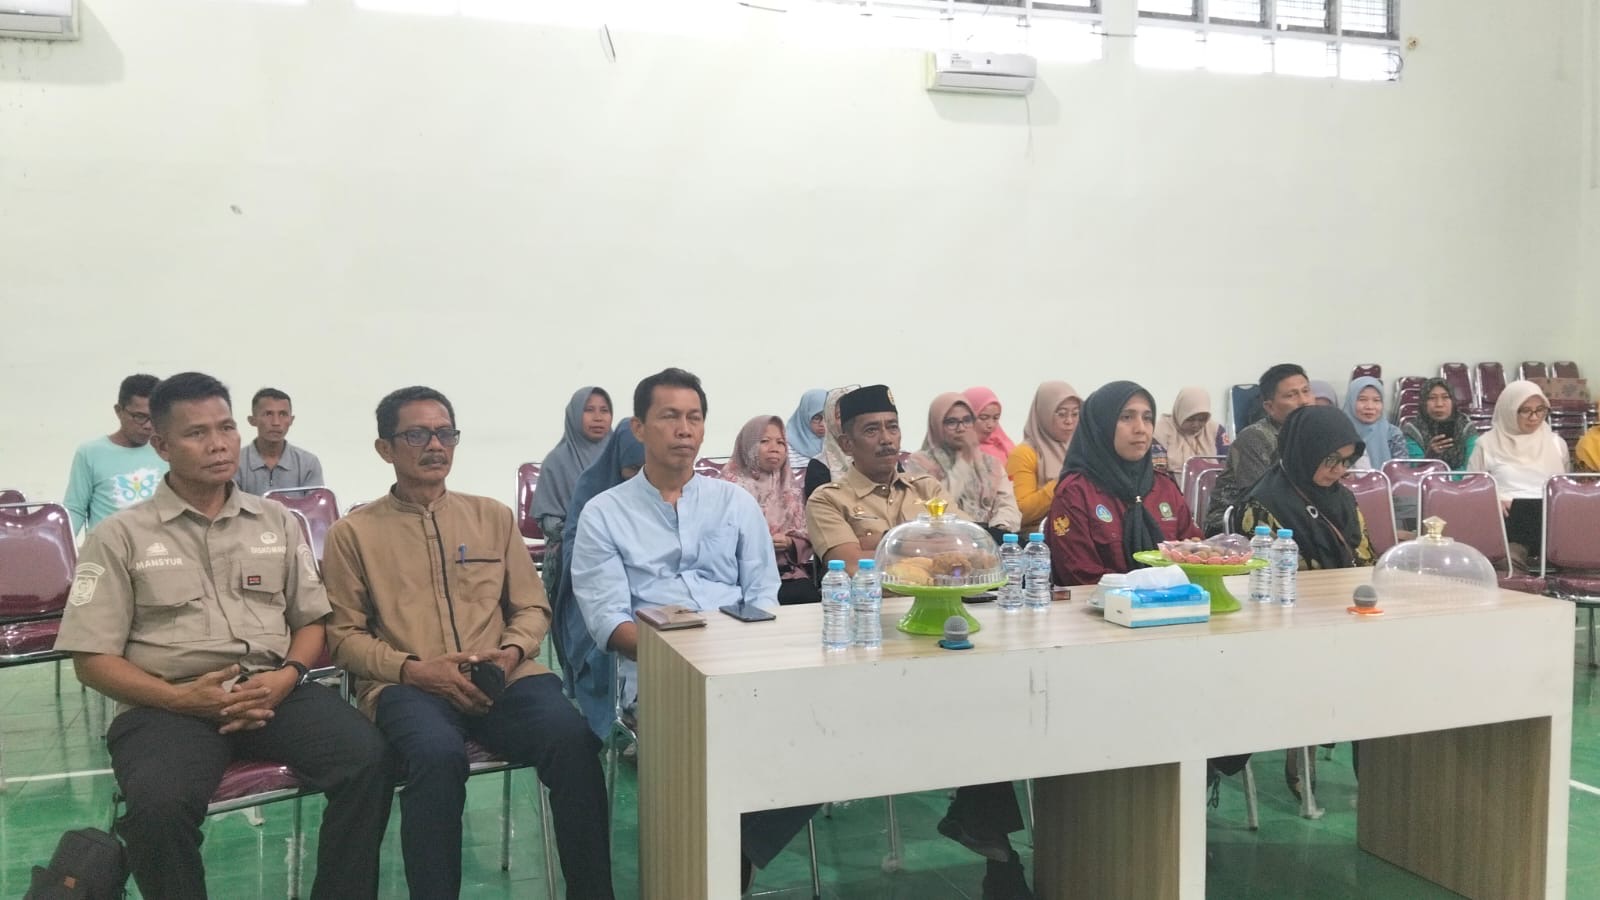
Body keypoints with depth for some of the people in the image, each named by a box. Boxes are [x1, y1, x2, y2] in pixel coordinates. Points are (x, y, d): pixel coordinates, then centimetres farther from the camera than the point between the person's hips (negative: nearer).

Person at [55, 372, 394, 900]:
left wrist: (287, 675, -6)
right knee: (159, 807, -34)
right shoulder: (119, 537, 5)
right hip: (168, 705, -2)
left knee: (368, 760, -25)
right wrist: (181, 698, -14)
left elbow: (311, 620, 17)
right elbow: (93, 658, 2)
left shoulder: (278, 522, 15)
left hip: (275, 692, 3)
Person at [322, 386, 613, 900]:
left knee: (573, 739, -29)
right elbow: (343, 635, 6)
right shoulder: (353, 532, 10)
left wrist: (512, 652, -5)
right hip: (405, 686, -2)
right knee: (439, 755, -38)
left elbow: (532, 607, 18)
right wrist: (415, 668, -10)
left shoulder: (493, 516, 18)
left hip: (501, 680, 2)